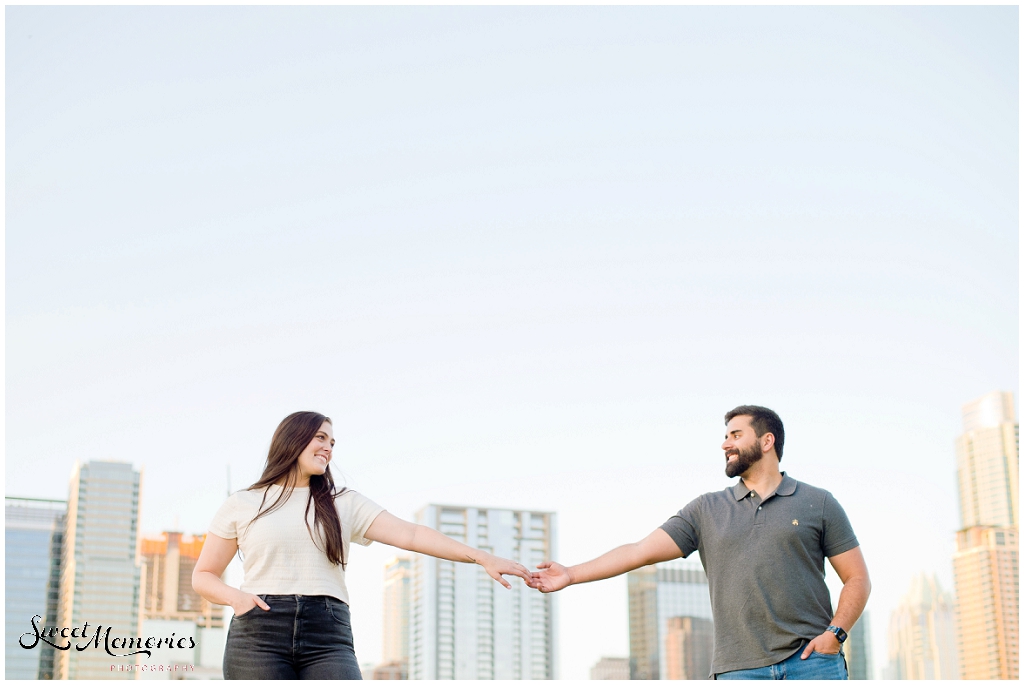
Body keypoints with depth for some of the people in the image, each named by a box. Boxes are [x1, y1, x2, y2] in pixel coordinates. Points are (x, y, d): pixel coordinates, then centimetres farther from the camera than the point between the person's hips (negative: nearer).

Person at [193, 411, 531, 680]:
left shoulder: (344, 505, 15)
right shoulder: (241, 505, 12)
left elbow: (410, 535, 5)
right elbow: (203, 575, 16)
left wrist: (481, 556, -7)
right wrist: (235, 597, -7)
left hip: (328, 639, 1)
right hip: (259, 636, -1)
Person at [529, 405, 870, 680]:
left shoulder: (818, 504, 8)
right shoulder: (707, 511, 13)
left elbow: (857, 578, 8)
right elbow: (642, 551, 6)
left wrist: (835, 633, -7)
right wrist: (572, 575, -2)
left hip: (811, 662, -1)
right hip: (741, 669, 2)